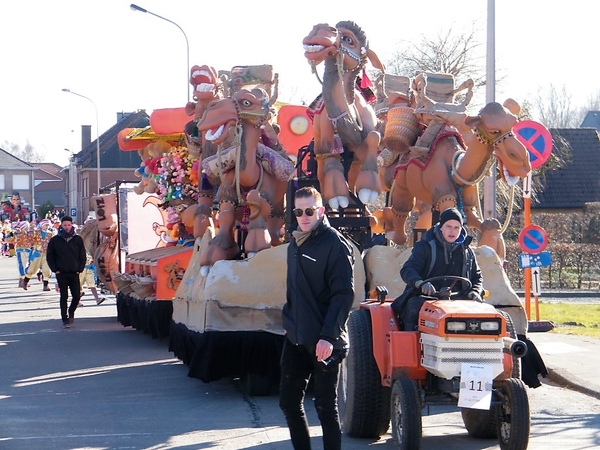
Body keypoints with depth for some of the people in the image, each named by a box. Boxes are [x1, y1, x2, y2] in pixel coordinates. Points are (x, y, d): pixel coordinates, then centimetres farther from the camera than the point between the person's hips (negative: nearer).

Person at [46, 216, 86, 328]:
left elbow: (82, 256, 9)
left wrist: (80, 269, -1)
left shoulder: (77, 239, 5)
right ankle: (65, 320, 5)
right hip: (61, 273, -1)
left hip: (74, 273, 1)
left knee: (76, 296, -1)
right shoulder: (55, 240, 2)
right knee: (64, 297, 1)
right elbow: (49, 256, 6)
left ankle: (71, 312, 27)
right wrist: (55, 269, -3)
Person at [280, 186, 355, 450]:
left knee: (325, 407, -1)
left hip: (324, 342, -8)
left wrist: (328, 336, -22)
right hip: (295, 339, 8)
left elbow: (344, 294, -16)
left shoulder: (335, 244, -11)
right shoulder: (296, 243, 13)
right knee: (289, 402, 10)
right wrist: (289, 322, 14)